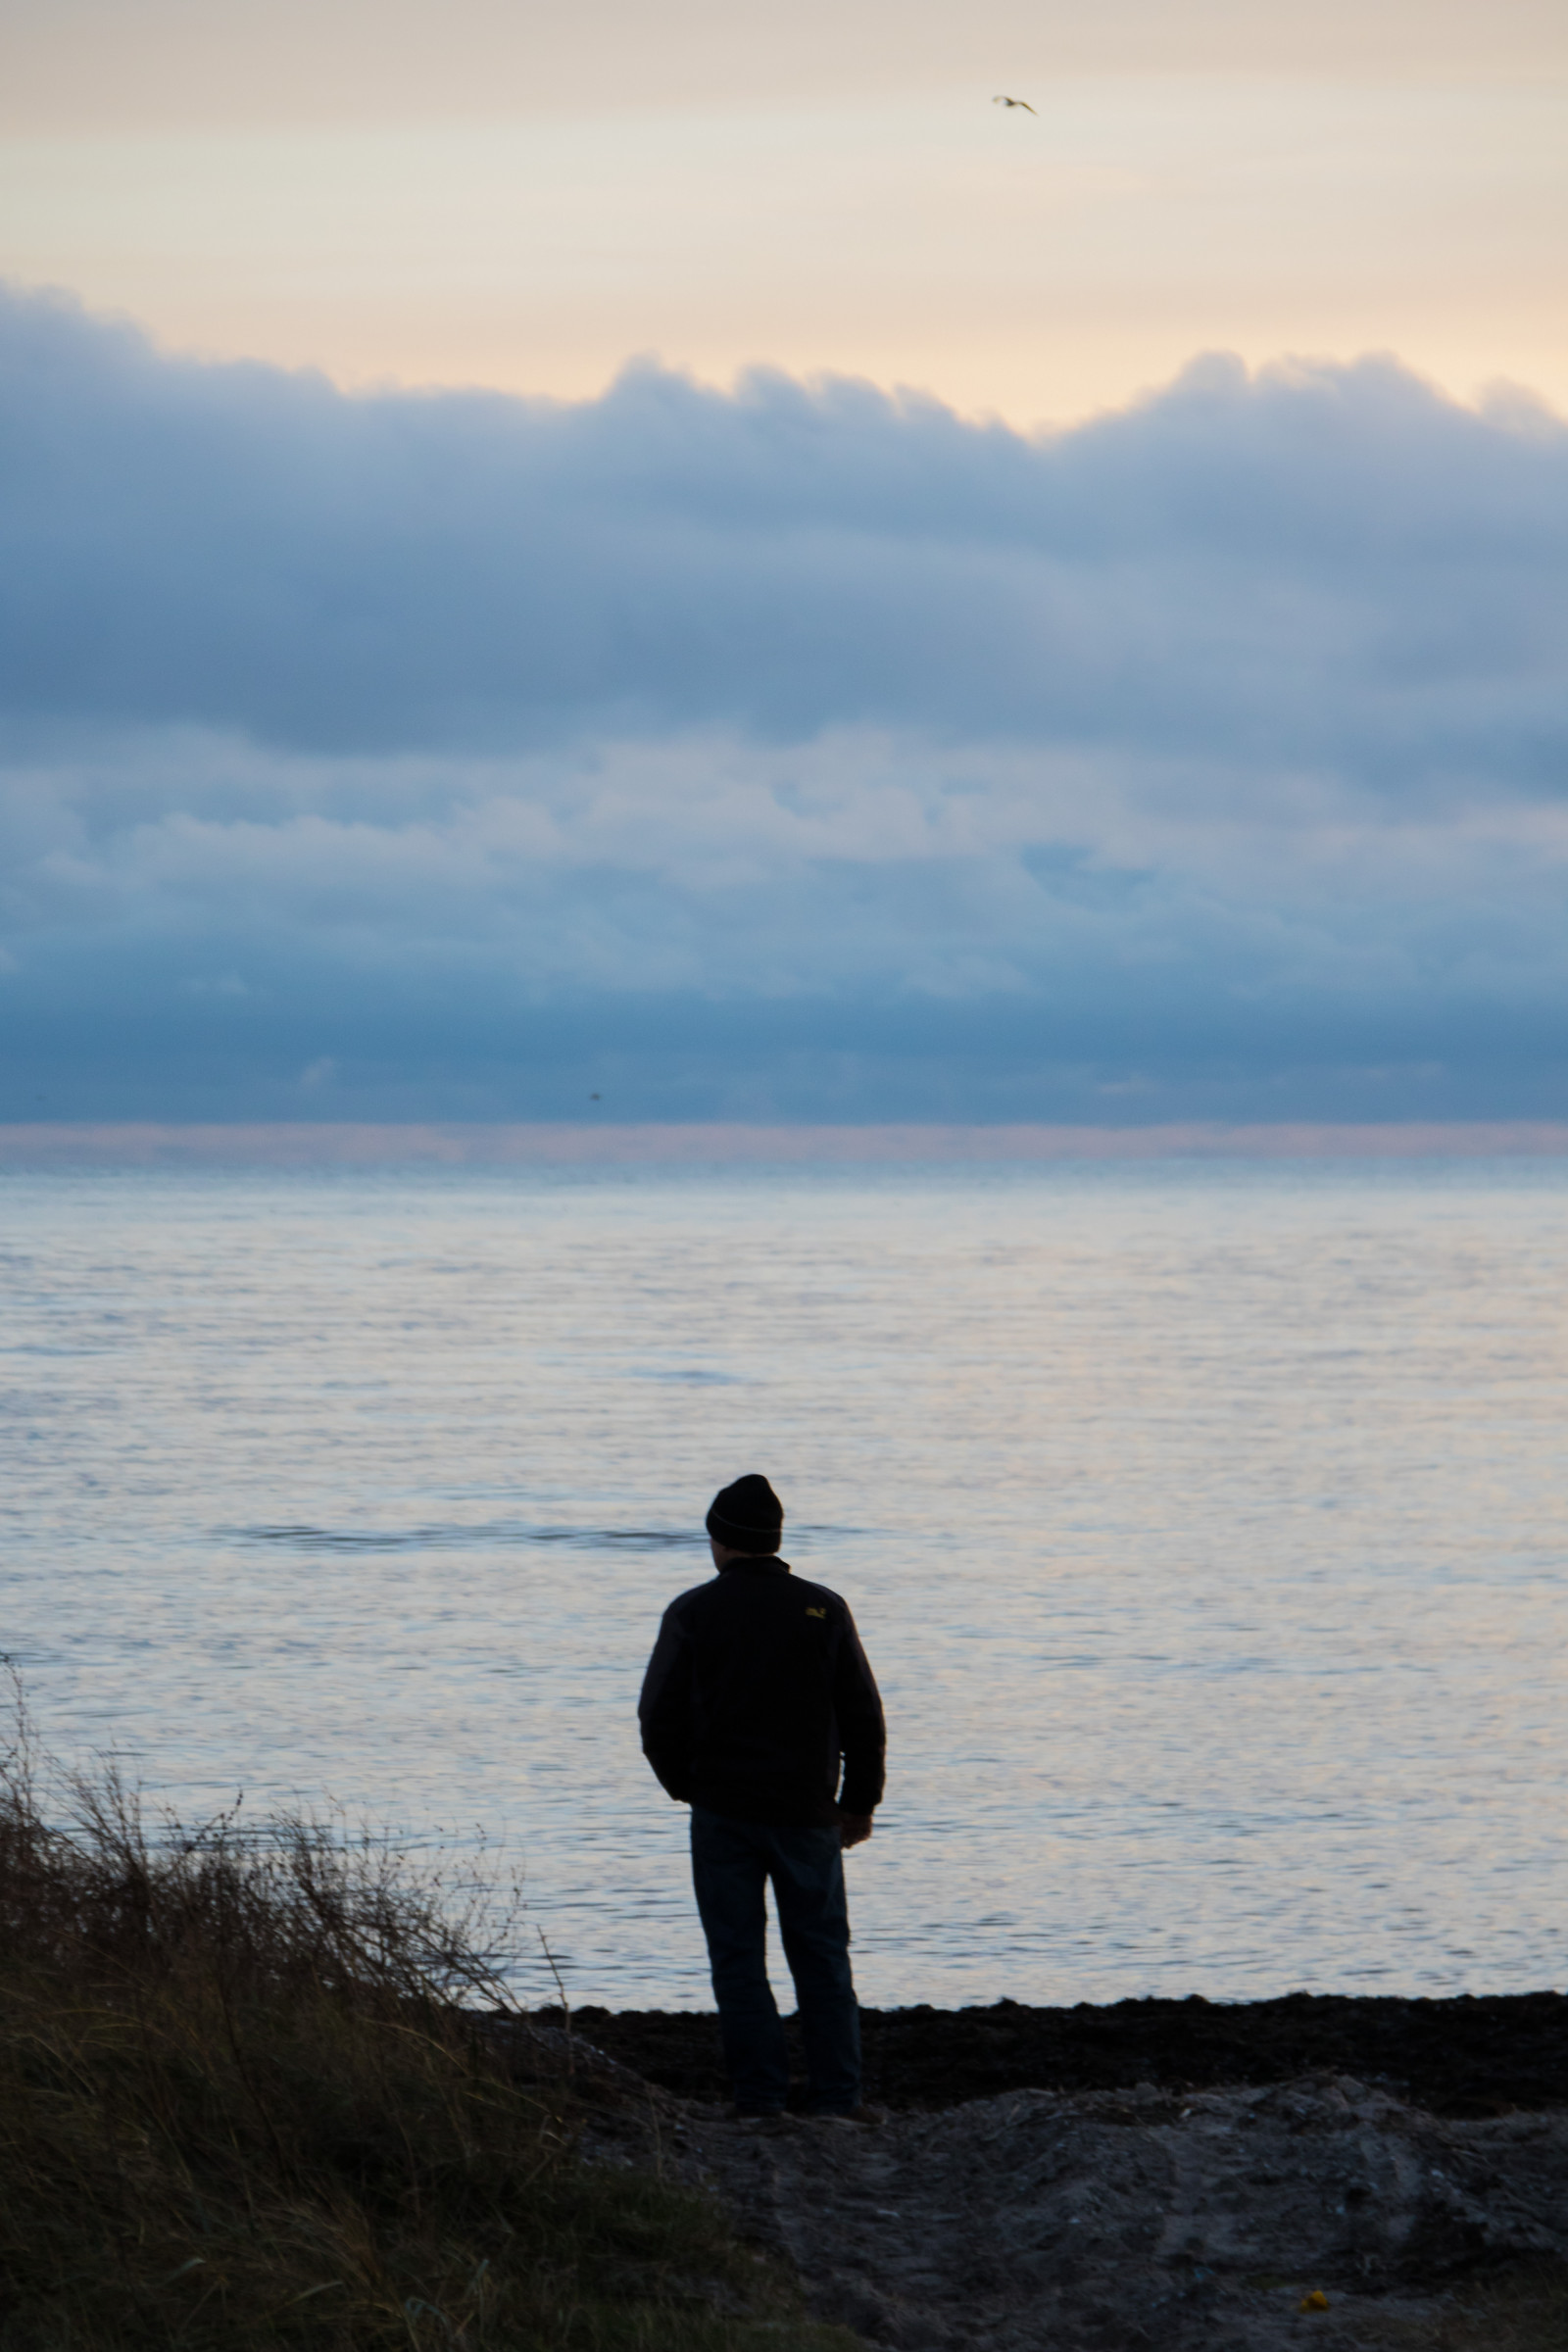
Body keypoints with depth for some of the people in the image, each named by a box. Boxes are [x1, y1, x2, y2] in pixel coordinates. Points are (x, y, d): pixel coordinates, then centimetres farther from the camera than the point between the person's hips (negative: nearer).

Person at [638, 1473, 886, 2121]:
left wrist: (685, 1785, 13)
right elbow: (863, 1716, 3)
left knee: (738, 1959, 4)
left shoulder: (693, 1612, -4)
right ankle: (836, 2098, 4)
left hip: (723, 1813, -1)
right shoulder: (823, 1610, 1)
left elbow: (659, 1715, -4)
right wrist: (860, 1802, 14)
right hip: (807, 1812, 2)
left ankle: (760, 2097, 0)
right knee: (822, 1958, 8)